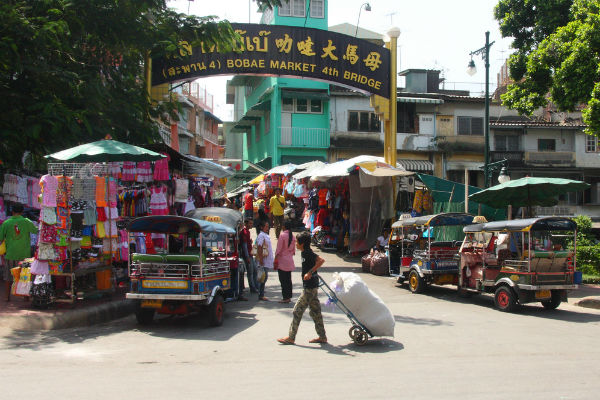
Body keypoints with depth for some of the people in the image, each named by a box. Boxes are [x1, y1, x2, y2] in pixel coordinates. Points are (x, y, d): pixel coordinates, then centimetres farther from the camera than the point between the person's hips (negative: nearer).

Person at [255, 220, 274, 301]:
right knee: (263, 277, -8)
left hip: (267, 260, 10)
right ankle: (261, 295, -4)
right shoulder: (261, 235, -12)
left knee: (265, 277, 11)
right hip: (264, 261, -10)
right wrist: (260, 259, -23)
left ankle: (261, 295, 17)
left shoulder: (266, 235, 17)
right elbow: (259, 248, -19)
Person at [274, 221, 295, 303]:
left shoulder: (282, 235, -13)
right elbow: (293, 250, 12)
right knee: (288, 279, 13)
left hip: (282, 260, -6)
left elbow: (279, 249, -13)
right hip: (290, 261, 6)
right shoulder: (293, 236, 5)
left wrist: (275, 259, -8)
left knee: (283, 280, -3)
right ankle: (289, 297, 16)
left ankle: (285, 297, -4)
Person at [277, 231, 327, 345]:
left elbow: (321, 260, -28)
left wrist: (310, 272, -27)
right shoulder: (305, 253, 12)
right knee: (315, 311, 13)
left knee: (297, 310, -4)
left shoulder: (308, 253, -16)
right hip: (313, 286, 10)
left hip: (310, 287, -10)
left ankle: (291, 337, 1)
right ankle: (322, 336, 19)